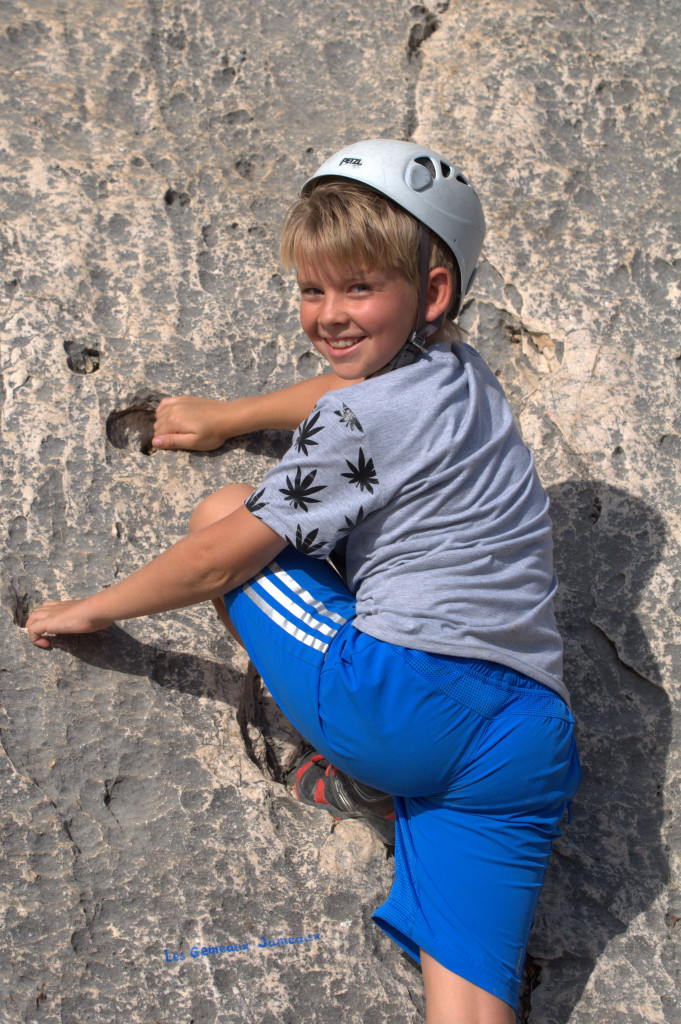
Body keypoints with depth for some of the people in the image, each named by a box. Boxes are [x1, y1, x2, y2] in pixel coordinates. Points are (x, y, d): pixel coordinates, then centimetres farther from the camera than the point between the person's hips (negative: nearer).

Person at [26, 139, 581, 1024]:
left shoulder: (354, 425, -6)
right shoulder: (459, 371, 18)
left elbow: (221, 559, -2)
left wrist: (91, 611, 12)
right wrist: (233, 416, 47)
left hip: (409, 694, -8)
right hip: (533, 738, 8)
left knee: (224, 517, 11)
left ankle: (355, 780, 8)